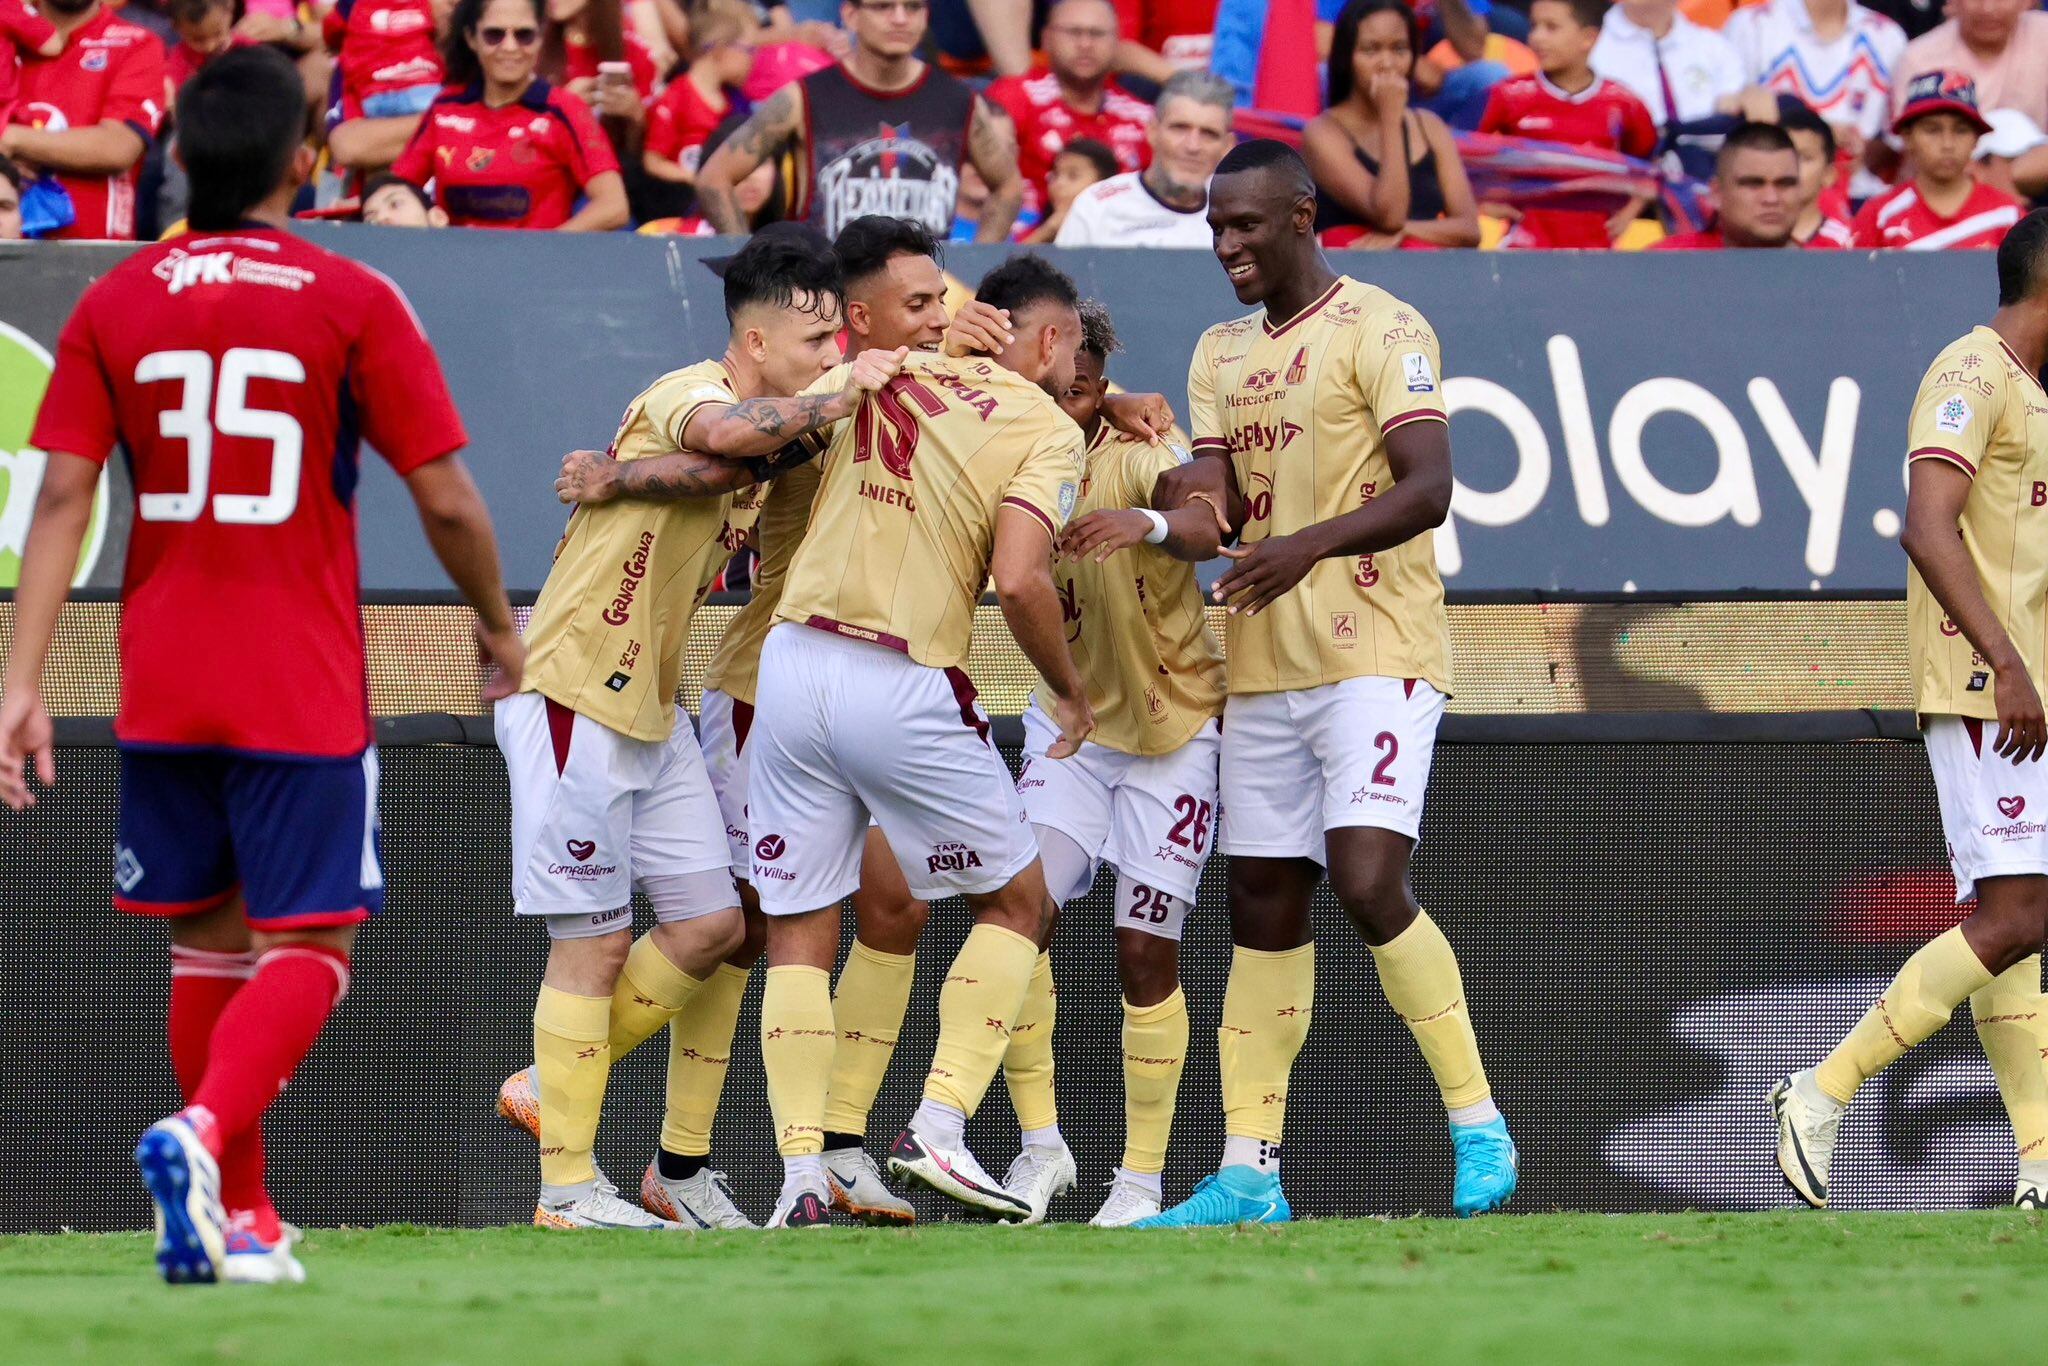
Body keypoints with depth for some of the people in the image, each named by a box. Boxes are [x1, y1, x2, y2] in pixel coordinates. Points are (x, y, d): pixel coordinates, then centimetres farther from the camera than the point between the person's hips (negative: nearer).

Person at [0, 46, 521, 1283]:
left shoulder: (114, 307, 3)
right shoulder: (352, 303, -6)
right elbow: (446, 498, -5)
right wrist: (500, 627, 12)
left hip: (162, 692, 4)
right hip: (305, 693, -4)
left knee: (209, 940, 16)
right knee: (309, 949, -1)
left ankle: (240, 1217, 19)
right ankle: (203, 1135, -26)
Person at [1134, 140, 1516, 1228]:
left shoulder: (1381, 332, -7)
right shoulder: (1221, 355, 17)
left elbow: (1427, 486, -17)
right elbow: (1220, 498, 11)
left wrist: (1308, 545, -31)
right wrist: (1187, 495, -13)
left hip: (1374, 653, -8)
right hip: (1264, 667, 8)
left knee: (1367, 881, -20)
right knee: (1263, 909, 7)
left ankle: (1479, 1126, -9)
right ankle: (1248, 1176, 10)